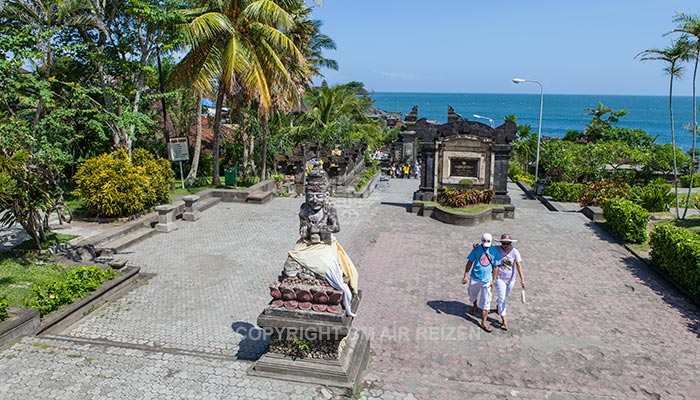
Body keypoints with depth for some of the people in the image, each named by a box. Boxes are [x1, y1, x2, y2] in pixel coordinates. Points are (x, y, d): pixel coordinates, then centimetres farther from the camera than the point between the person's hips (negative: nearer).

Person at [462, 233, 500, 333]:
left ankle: (484, 322, 7)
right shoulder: (477, 249, -7)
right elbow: (470, 262, -1)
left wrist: (493, 281, -1)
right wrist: (465, 275, -4)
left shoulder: (494, 252, -5)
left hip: (487, 279, 0)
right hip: (475, 278, 0)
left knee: (486, 301, -1)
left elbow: (495, 267, 2)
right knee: (472, 294, 20)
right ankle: (474, 305, 54)